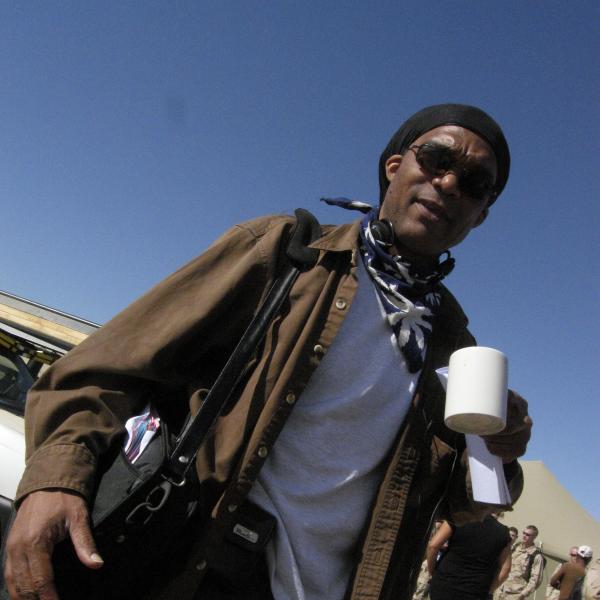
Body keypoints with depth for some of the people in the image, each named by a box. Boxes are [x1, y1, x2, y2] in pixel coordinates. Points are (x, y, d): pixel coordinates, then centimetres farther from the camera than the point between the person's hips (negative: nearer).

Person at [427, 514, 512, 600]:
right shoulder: (503, 532, 2)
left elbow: (433, 545, -9)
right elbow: (505, 569, 3)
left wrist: (432, 571, 5)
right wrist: (486, 591, 11)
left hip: (443, 586, 0)